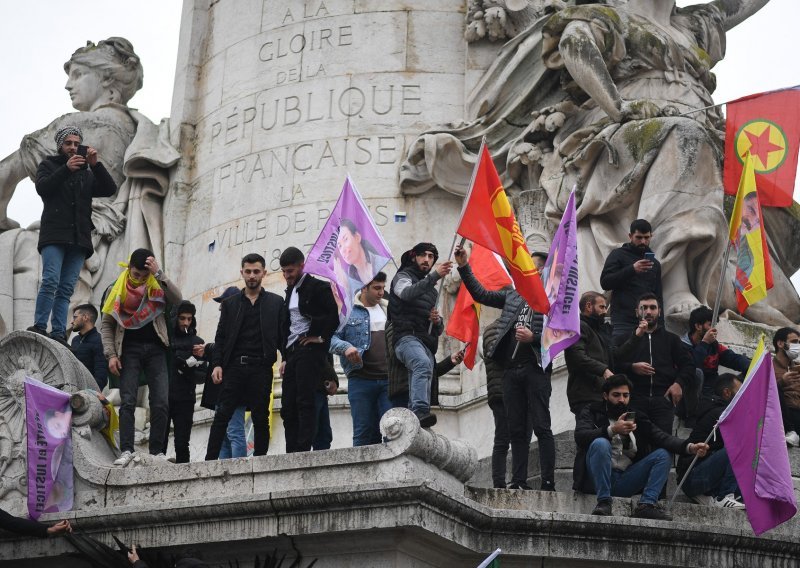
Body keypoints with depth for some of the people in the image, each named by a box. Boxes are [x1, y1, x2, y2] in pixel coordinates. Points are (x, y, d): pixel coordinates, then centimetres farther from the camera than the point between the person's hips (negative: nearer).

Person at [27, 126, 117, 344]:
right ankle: (39, 328, -19)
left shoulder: (87, 173, 23)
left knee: (67, 288, -2)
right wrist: (66, 169, -16)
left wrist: (95, 164, -4)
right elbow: (42, 188, -6)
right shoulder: (48, 165, 14)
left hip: (79, 238, 4)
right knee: (51, 281, -19)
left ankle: (58, 333, -6)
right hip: (54, 235, -4)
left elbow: (109, 190, 8)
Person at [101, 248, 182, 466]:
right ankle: (127, 450, -14)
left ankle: (157, 451, -1)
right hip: (129, 349, -1)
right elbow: (106, 325, 7)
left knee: (161, 402, -5)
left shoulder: (157, 286, 8)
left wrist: (159, 274, -16)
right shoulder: (117, 289, 6)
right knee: (128, 401, -10)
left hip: (155, 348, 1)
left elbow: (177, 299, -10)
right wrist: (111, 354, -4)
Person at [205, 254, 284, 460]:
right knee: (222, 415, -6)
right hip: (234, 366, 1)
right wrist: (216, 364, -2)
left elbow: (282, 335, 7)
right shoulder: (230, 303, 15)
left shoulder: (275, 302, 11)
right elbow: (220, 337, 10)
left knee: (261, 418, 0)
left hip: (261, 368, -1)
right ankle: (210, 460, -8)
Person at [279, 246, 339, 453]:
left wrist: (321, 337, -11)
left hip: (310, 350, -8)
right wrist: (285, 358, 18)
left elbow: (333, 316, -14)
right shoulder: (290, 291, 21)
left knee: (305, 403, -14)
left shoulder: (318, 287, -4)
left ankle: (304, 450, -16)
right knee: (288, 408, 2)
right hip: (292, 352, 8)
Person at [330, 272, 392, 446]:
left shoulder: (388, 309, 17)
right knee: (364, 434, -1)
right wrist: (345, 347, -22)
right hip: (361, 380, -3)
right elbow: (332, 337, -2)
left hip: (388, 380, 3)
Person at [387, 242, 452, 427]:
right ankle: (420, 411, -52)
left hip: (426, 342, 7)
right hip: (407, 337, -7)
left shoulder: (431, 291, 34)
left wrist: (438, 321, 7)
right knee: (423, 364, -35)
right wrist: (435, 275, -22)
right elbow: (407, 293, -13)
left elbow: (439, 330, 32)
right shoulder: (403, 277, 15)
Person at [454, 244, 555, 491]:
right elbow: (481, 294, 20)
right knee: (516, 430, 5)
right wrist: (464, 267, 14)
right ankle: (519, 481, 7)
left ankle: (548, 483, -8)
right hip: (511, 369, 6)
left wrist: (533, 338, -15)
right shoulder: (512, 296, 18)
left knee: (541, 427, -8)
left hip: (535, 369, -6)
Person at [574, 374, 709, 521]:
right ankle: (603, 503, -29)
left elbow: (662, 437, 1)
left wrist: (690, 447, -18)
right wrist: (612, 430, -28)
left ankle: (646, 505, -22)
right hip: (597, 480, -4)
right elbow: (580, 436, -14)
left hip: (625, 481, 4)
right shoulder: (592, 412, 7)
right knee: (600, 443, -29)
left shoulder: (637, 418, 17)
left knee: (664, 454, -6)